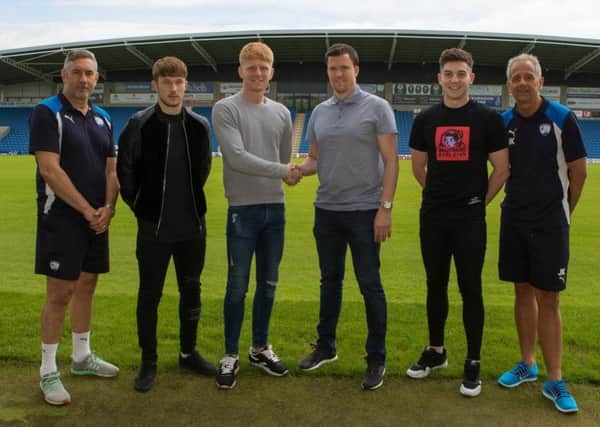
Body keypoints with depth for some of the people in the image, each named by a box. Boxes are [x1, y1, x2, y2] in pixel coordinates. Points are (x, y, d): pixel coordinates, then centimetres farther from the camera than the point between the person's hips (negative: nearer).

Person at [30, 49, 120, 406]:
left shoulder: (103, 119, 12)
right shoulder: (47, 113, -8)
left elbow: (111, 169, 11)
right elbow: (49, 169, -16)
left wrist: (108, 208, -6)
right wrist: (87, 210, -15)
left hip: (97, 220, 6)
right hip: (62, 219, -6)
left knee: (87, 287, 13)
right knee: (60, 293, -3)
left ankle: (82, 357, 28)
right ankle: (49, 372, 9)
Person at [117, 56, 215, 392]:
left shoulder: (200, 125, 3)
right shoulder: (140, 125, -7)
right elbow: (125, 170, 0)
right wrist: (140, 205, 2)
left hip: (193, 226, 3)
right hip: (154, 227, -3)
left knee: (191, 291, 13)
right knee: (150, 295, 5)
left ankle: (189, 352, 29)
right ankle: (149, 362, 19)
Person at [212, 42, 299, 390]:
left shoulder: (282, 113, 12)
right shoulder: (225, 109, -4)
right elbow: (237, 157, -15)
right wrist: (280, 172, -12)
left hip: (275, 208, 5)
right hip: (243, 209, -5)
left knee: (269, 284, 12)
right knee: (238, 287, 0)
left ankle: (260, 348, 28)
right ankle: (231, 355, 15)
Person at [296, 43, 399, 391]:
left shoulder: (377, 108, -4)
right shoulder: (320, 112, 11)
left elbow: (391, 161, -8)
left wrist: (385, 208, -15)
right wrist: (298, 169, -8)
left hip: (364, 211, -5)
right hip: (326, 210, 5)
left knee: (370, 285, 1)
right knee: (330, 280, 15)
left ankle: (377, 359, 13)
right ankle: (326, 347, 30)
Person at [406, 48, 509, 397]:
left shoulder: (488, 118, -3)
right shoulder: (426, 119, 6)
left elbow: (502, 169, -1)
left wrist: (478, 200, 3)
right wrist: (442, 193, 14)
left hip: (470, 218, -3)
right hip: (432, 217, 3)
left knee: (470, 289, 2)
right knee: (435, 285, 12)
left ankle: (473, 364, 14)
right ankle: (436, 351, 28)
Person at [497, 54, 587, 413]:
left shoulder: (562, 118, -7)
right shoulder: (504, 123, 4)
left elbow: (578, 171, -2)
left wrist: (563, 211, 5)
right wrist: (517, 203, 8)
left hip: (550, 222, -4)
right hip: (514, 219, 4)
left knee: (547, 300, -2)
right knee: (523, 291, 12)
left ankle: (555, 381, 8)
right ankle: (528, 364, 26)